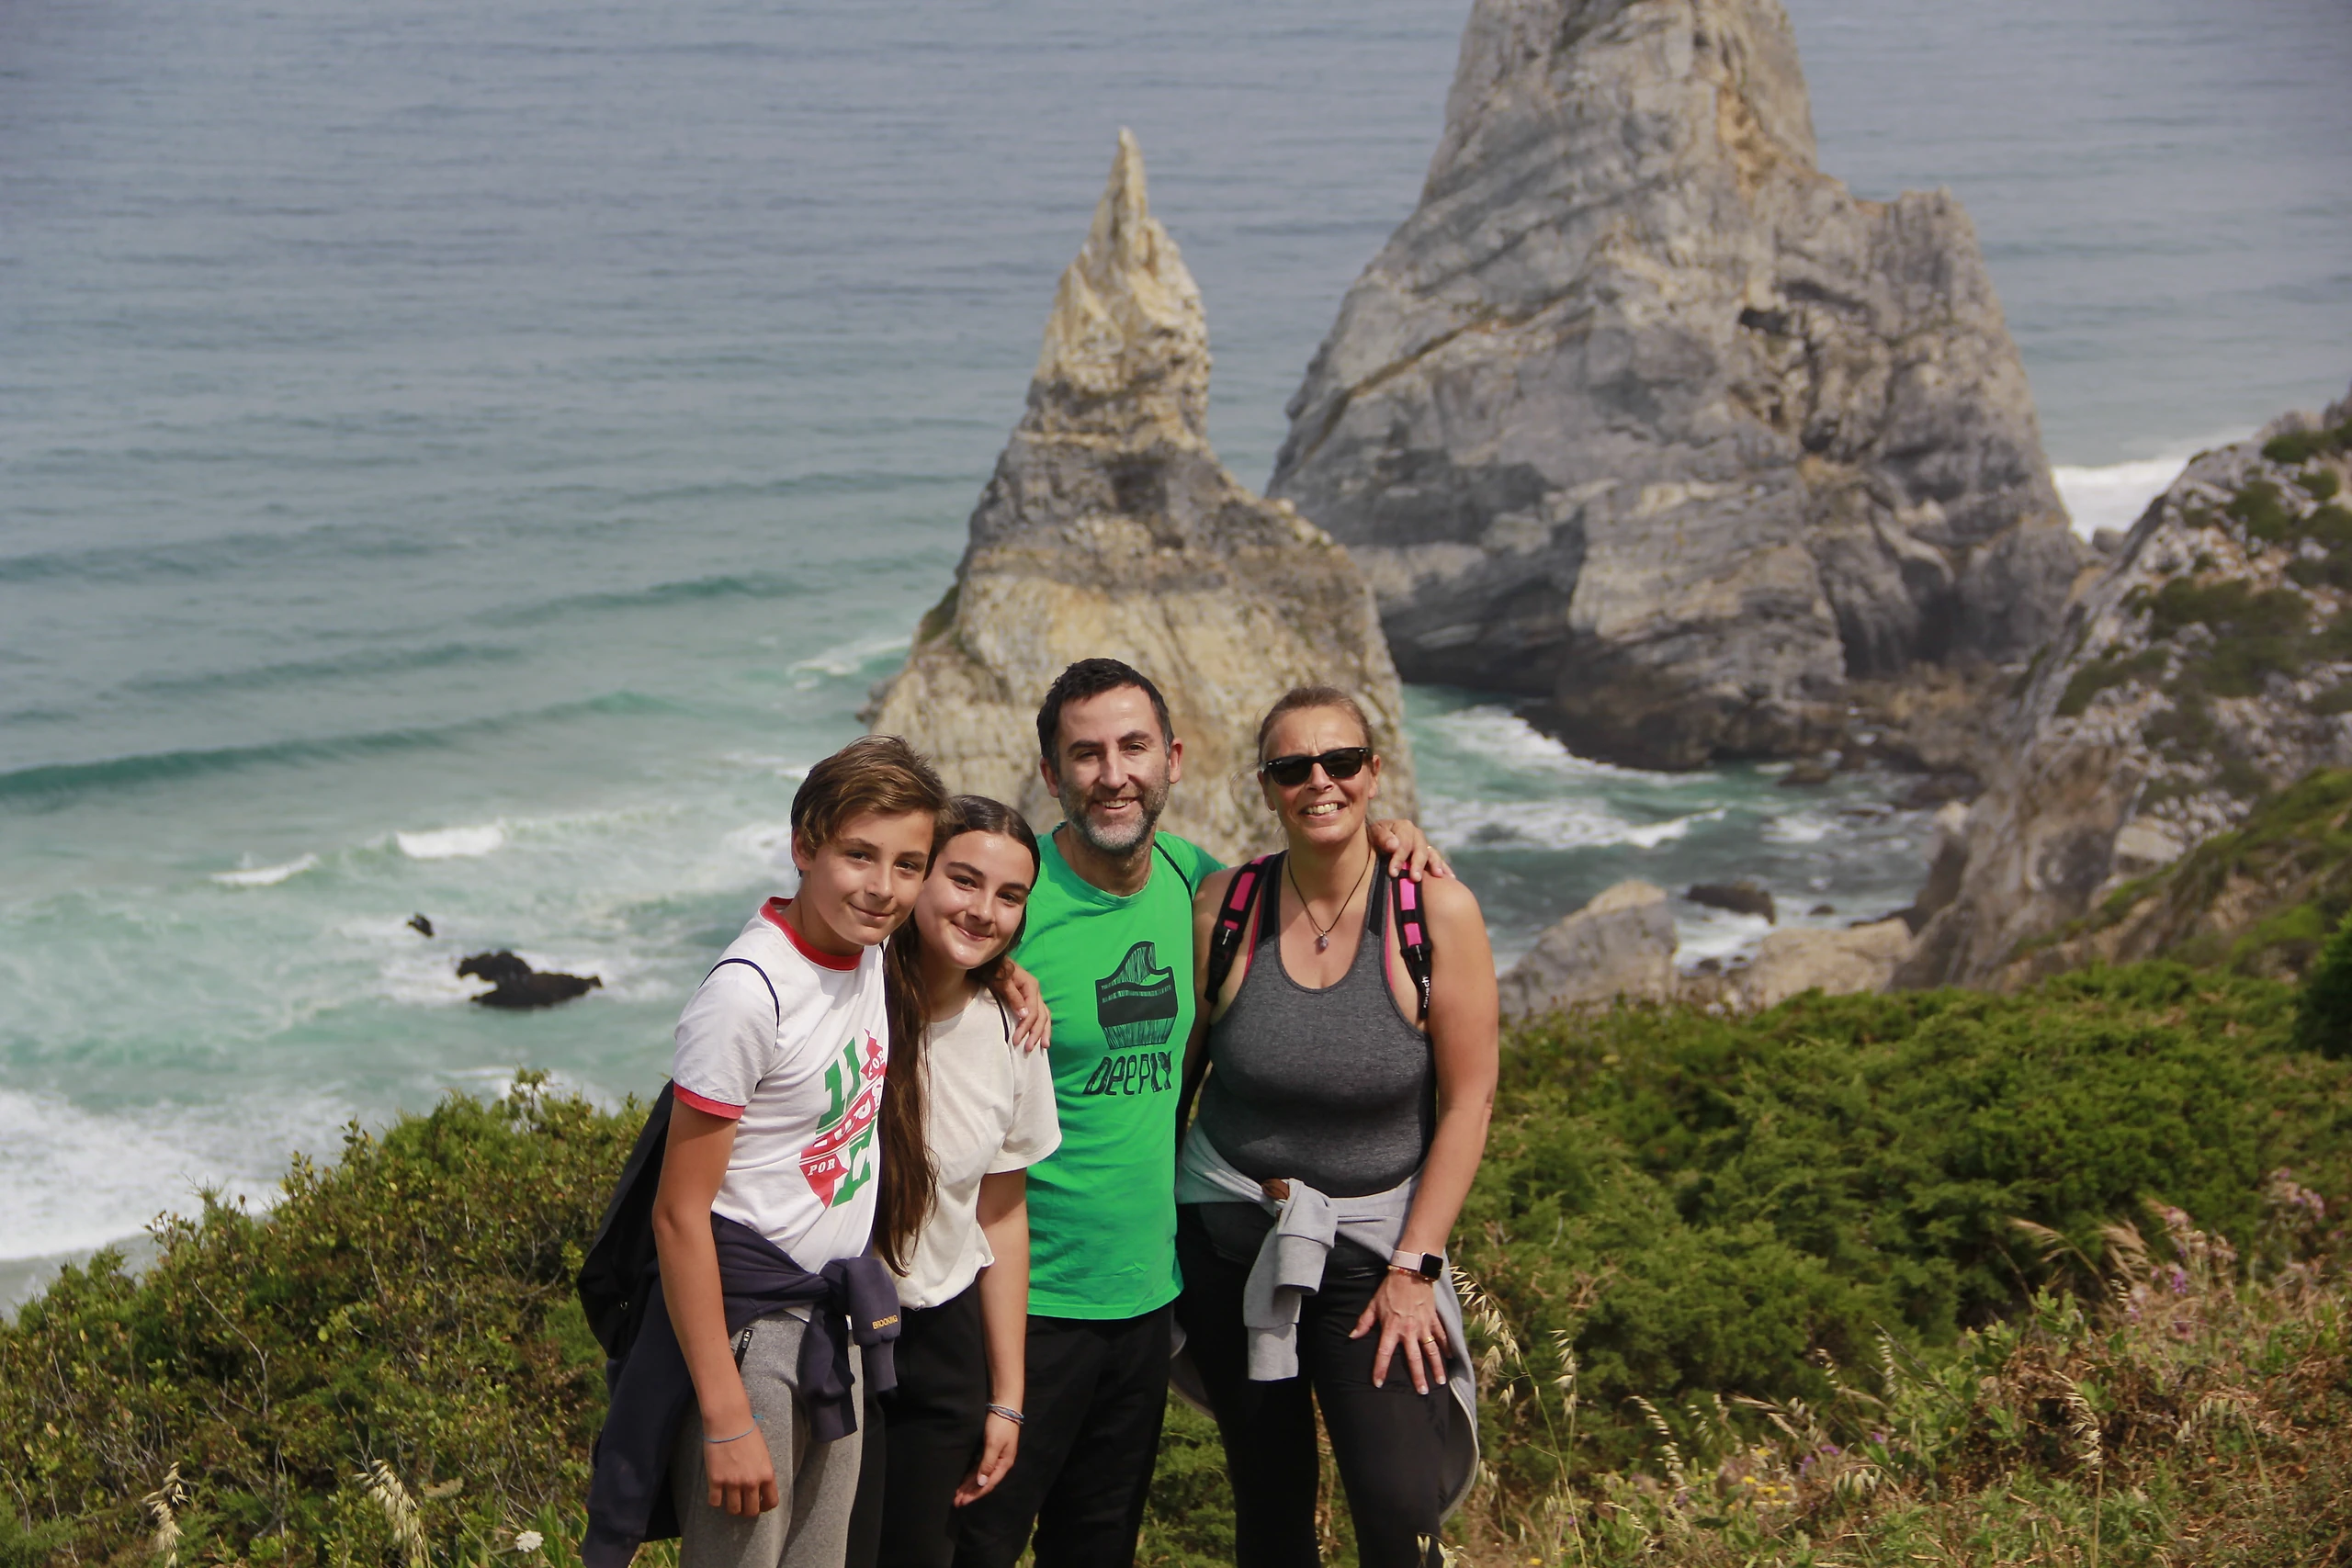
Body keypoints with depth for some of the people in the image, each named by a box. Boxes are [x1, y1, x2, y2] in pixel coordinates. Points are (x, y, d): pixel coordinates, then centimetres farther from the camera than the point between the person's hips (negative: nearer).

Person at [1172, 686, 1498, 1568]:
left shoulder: (1437, 912, -11)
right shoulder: (1223, 907, -6)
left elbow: (1467, 1103, -8)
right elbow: (1174, 1072, 4)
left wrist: (1413, 1269, -10)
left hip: (1373, 1243, -2)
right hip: (1227, 1237, 2)